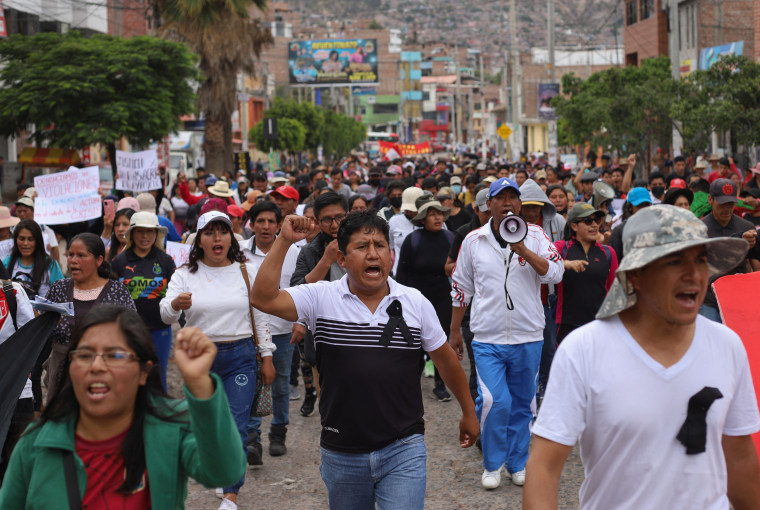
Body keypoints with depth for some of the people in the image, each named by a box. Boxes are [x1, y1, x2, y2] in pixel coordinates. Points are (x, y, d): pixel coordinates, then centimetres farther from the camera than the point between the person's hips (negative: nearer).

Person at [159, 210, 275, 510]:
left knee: (236, 425, -8)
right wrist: (175, 304, -36)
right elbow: (166, 316, -12)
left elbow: (260, 315, 7)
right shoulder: (185, 275, -1)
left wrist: (267, 357, 3)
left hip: (240, 356, -1)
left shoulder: (245, 272, 3)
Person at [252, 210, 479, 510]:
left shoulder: (415, 303, -1)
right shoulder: (321, 299, -4)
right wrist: (284, 241, -21)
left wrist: (468, 412, 19)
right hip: (341, 454, 1)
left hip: (403, 451, -1)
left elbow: (445, 359, 11)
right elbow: (264, 299, -18)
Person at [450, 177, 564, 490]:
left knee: (522, 404, 11)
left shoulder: (535, 235, 0)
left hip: (528, 337, 1)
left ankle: (518, 463, 28)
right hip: (488, 338, -1)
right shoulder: (473, 240, 3)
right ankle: (493, 464, 9)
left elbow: (555, 273, -14)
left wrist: (523, 250, -26)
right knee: (494, 401, -12)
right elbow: (461, 288, 11)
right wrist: (455, 331, 14)